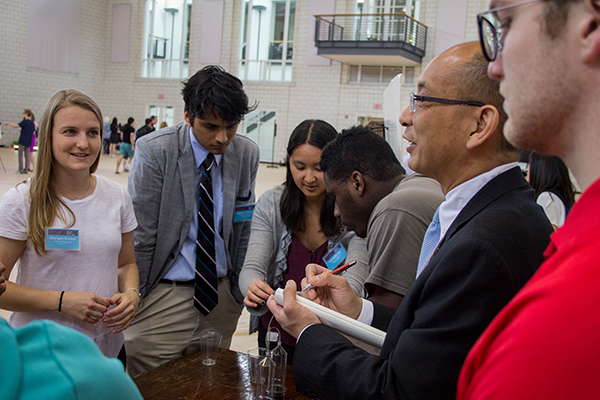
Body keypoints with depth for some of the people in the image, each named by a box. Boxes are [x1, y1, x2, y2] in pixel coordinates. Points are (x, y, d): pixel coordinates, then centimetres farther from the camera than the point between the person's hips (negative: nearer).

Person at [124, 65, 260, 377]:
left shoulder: (247, 154, 0)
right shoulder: (155, 151, -13)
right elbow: (139, 237, -10)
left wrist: (243, 287, 8)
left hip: (222, 295, 4)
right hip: (164, 294, -4)